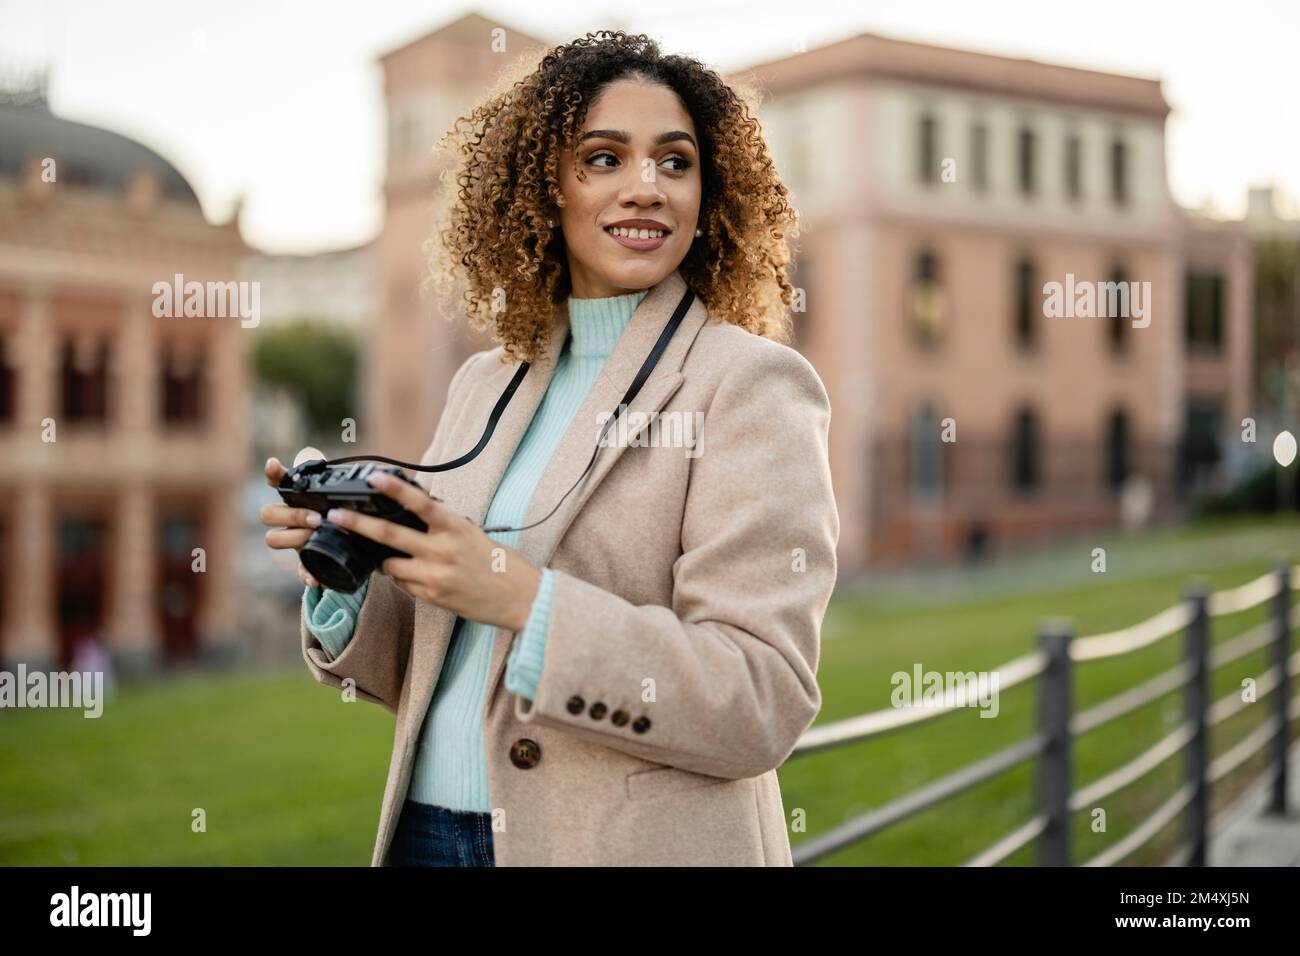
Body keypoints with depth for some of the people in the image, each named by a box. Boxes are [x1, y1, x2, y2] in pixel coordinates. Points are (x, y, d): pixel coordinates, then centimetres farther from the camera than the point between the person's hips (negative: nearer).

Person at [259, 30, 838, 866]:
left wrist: (522, 599, -24)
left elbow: (764, 705, -18)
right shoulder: (484, 385, 7)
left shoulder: (751, 383, -10)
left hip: (632, 839, -5)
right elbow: (433, 669, 12)